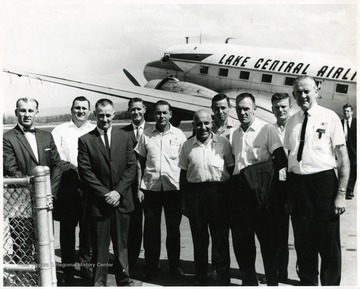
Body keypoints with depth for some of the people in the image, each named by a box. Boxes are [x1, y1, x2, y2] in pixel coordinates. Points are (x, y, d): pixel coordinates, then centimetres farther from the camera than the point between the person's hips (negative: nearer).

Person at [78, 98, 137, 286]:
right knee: (100, 246, 5)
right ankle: (99, 281, 17)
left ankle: (124, 280, 24)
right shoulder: (85, 140, -1)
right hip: (99, 202, -2)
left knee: (122, 244, 12)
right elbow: (85, 172, -6)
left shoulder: (124, 137, 6)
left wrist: (118, 191, -9)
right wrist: (105, 194, -11)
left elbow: (131, 167, 2)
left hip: (121, 200, 2)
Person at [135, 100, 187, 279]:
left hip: (173, 187, 0)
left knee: (173, 228, 10)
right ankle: (151, 266, 19)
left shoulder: (179, 135, 1)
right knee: (151, 229, 7)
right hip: (151, 188, 1)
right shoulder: (146, 135, 3)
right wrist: (139, 187, 2)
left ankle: (174, 265, 24)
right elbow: (140, 162, 7)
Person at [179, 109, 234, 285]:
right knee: (199, 239, 11)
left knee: (220, 238, 3)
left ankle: (223, 279, 15)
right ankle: (201, 279, 23)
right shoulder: (187, 146, 6)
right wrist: (184, 200, 6)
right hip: (194, 193, 2)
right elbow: (183, 175, 10)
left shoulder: (223, 143, 1)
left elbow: (231, 170, 5)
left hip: (219, 192, -2)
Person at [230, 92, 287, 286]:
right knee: (241, 239, 10)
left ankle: (272, 281, 17)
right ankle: (249, 280, 25)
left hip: (259, 191, -6)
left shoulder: (267, 129, -6)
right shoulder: (234, 134, 14)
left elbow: (280, 160, -10)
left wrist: (264, 176, -11)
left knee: (266, 237, 3)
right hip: (238, 190, 6)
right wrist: (234, 179, 8)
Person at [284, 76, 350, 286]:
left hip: (323, 182, -4)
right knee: (303, 243, 14)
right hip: (297, 184, 4)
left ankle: (330, 283, 25)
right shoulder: (292, 122, 9)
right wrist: (289, 192, 9)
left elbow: (343, 158, -6)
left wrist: (341, 194, -13)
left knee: (329, 244, 6)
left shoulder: (329, 117, -4)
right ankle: (307, 282, 31)